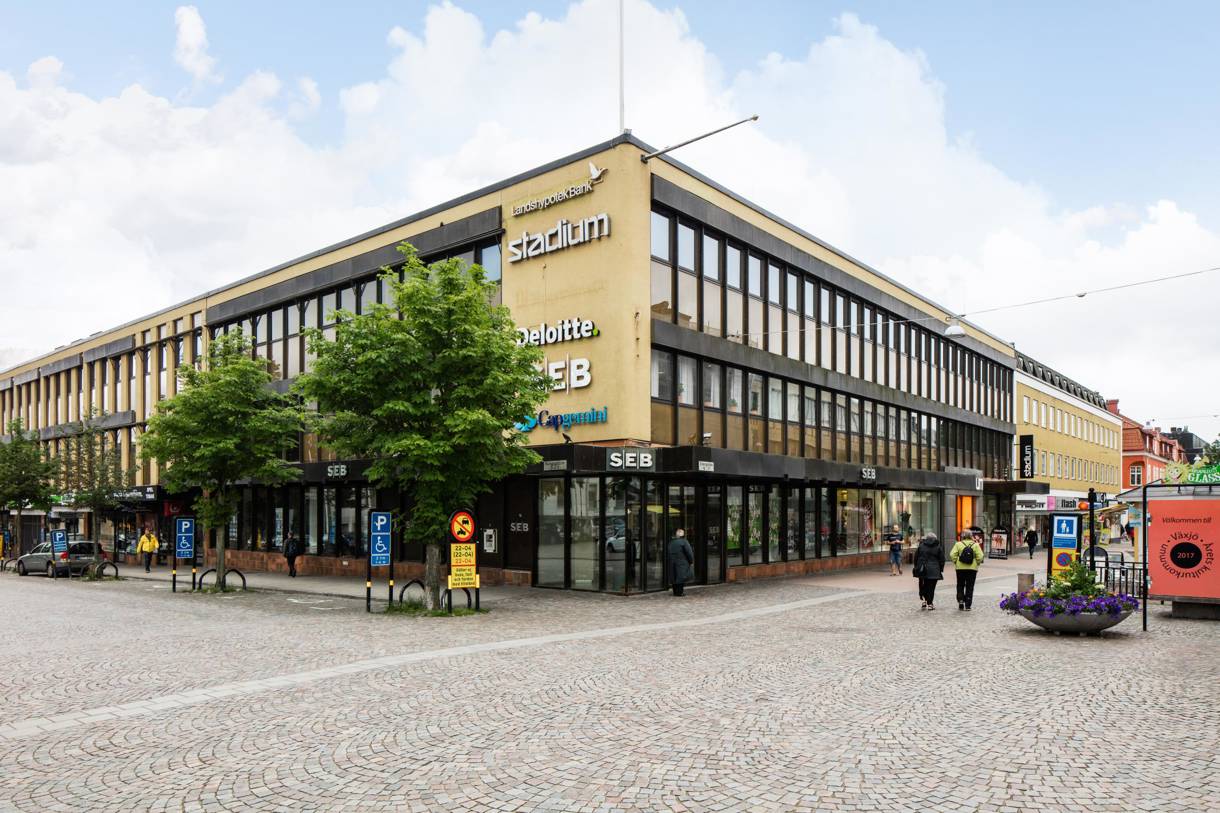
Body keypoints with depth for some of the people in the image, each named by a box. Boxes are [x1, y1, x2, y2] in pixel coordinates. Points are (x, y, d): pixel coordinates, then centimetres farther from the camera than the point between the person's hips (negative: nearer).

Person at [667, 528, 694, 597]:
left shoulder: (671, 542, 10)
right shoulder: (684, 542, -10)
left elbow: (669, 553, 13)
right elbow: (689, 552, -10)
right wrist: (691, 561, 3)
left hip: (672, 563, 6)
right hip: (682, 563, -6)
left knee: (674, 577, 11)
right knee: (681, 577, -1)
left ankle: (675, 592, 15)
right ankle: (679, 592, -3)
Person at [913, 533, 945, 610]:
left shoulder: (921, 545, 6)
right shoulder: (938, 546, 3)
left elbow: (916, 557, 8)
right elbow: (942, 559, 4)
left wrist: (916, 567, 15)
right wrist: (941, 569, 10)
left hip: (922, 570, 1)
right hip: (934, 570, -1)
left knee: (923, 585, 13)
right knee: (931, 587, 1)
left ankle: (924, 601, 3)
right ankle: (930, 604, 2)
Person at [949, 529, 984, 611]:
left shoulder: (958, 544, -3)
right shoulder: (975, 545, -3)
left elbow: (952, 555, -9)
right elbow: (980, 556, -10)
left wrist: (955, 562, 4)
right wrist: (977, 564, 4)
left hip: (960, 568, 0)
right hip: (972, 568, 0)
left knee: (960, 586, 14)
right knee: (970, 587, 7)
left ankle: (960, 600, 1)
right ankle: (968, 605, 5)